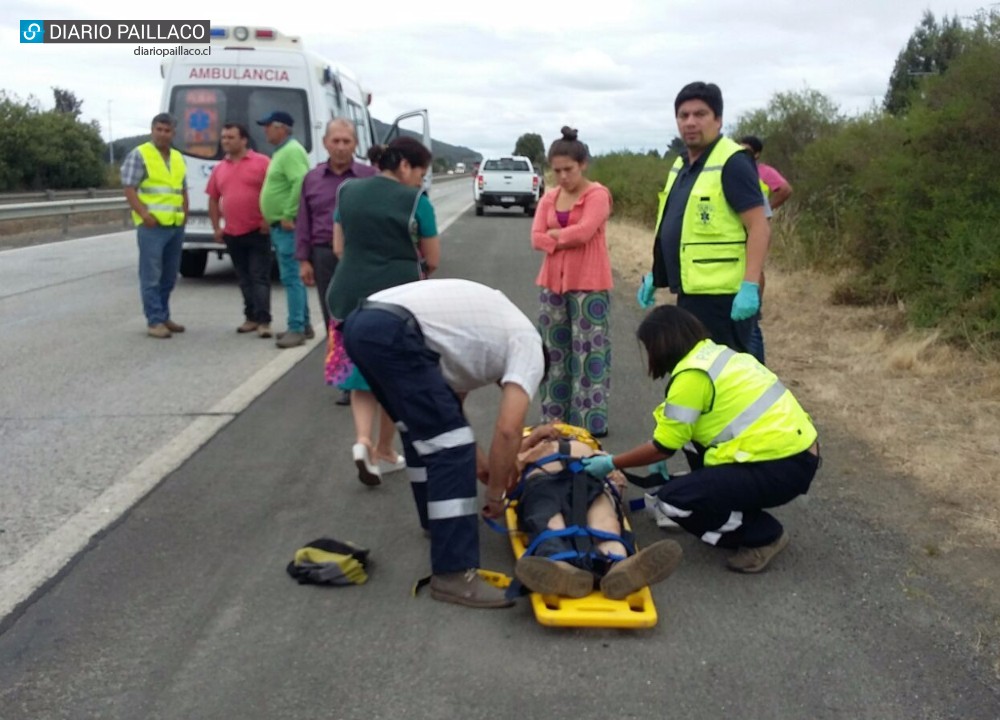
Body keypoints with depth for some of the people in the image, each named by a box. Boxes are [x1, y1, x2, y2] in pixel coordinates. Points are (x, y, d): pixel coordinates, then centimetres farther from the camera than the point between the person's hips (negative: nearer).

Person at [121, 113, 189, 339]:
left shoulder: (178, 158, 17)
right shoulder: (139, 155, -3)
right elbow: (129, 188, -8)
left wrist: (185, 213, 10)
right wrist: (144, 215, -19)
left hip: (176, 226, 7)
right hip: (152, 226, -7)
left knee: (169, 276, 12)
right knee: (151, 276, -5)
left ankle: (164, 317, 21)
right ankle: (154, 321, -3)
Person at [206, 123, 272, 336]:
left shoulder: (261, 162, -5)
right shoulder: (219, 169, 12)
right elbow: (213, 199, 18)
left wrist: (268, 220, -13)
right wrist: (216, 227, 11)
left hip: (257, 232, -5)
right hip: (232, 234, 5)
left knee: (260, 277, -5)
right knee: (244, 279, 12)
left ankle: (263, 321, -6)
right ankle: (251, 317, 20)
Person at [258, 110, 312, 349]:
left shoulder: (291, 151, -13)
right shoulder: (282, 151, 19)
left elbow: (300, 184, -26)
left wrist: (288, 215, -25)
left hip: (288, 226, -11)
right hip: (280, 226, 11)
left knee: (291, 277, -11)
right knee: (293, 277, 14)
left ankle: (297, 329, -9)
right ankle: (303, 325, 21)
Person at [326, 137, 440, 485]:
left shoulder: (347, 191, 7)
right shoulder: (415, 201, -6)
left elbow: (339, 248, 12)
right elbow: (432, 260, 0)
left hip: (349, 294, 4)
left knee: (361, 371, 15)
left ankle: (362, 441, -5)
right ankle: (384, 451, 24)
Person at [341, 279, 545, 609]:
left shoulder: (493, 327, 33)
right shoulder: (528, 348, 9)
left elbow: (449, 396, 34)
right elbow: (507, 430, -2)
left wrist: (474, 456, 34)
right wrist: (496, 494, 10)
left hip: (360, 322, 10)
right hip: (392, 332, -10)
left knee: (424, 428, 28)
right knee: (450, 447, -4)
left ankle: (437, 516, 45)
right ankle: (453, 574, -3)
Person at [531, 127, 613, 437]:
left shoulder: (597, 195, -6)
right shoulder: (550, 197, 11)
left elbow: (583, 231, -20)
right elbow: (536, 238, 1)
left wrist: (554, 233, -4)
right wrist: (567, 237, -12)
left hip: (589, 284, -6)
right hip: (553, 282, 6)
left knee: (589, 351, -3)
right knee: (554, 349, 10)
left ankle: (591, 421, 2)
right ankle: (554, 417, 20)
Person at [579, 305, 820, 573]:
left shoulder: (691, 375, -14)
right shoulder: (715, 353, 12)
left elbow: (664, 447, -7)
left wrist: (611, 464, 5)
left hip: (782, 467, -9)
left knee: (672, 500, -10)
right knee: (691, 430, 19)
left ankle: (764, 536, 3)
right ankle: (732, 504, 20)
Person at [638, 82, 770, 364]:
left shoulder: (732, 162, -13)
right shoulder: (681, 164, 14)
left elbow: (759, 227, -18)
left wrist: (750, 286, -25)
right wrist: (655, 274, 21)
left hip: (722, 297, -9)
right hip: (690, 294, 9)